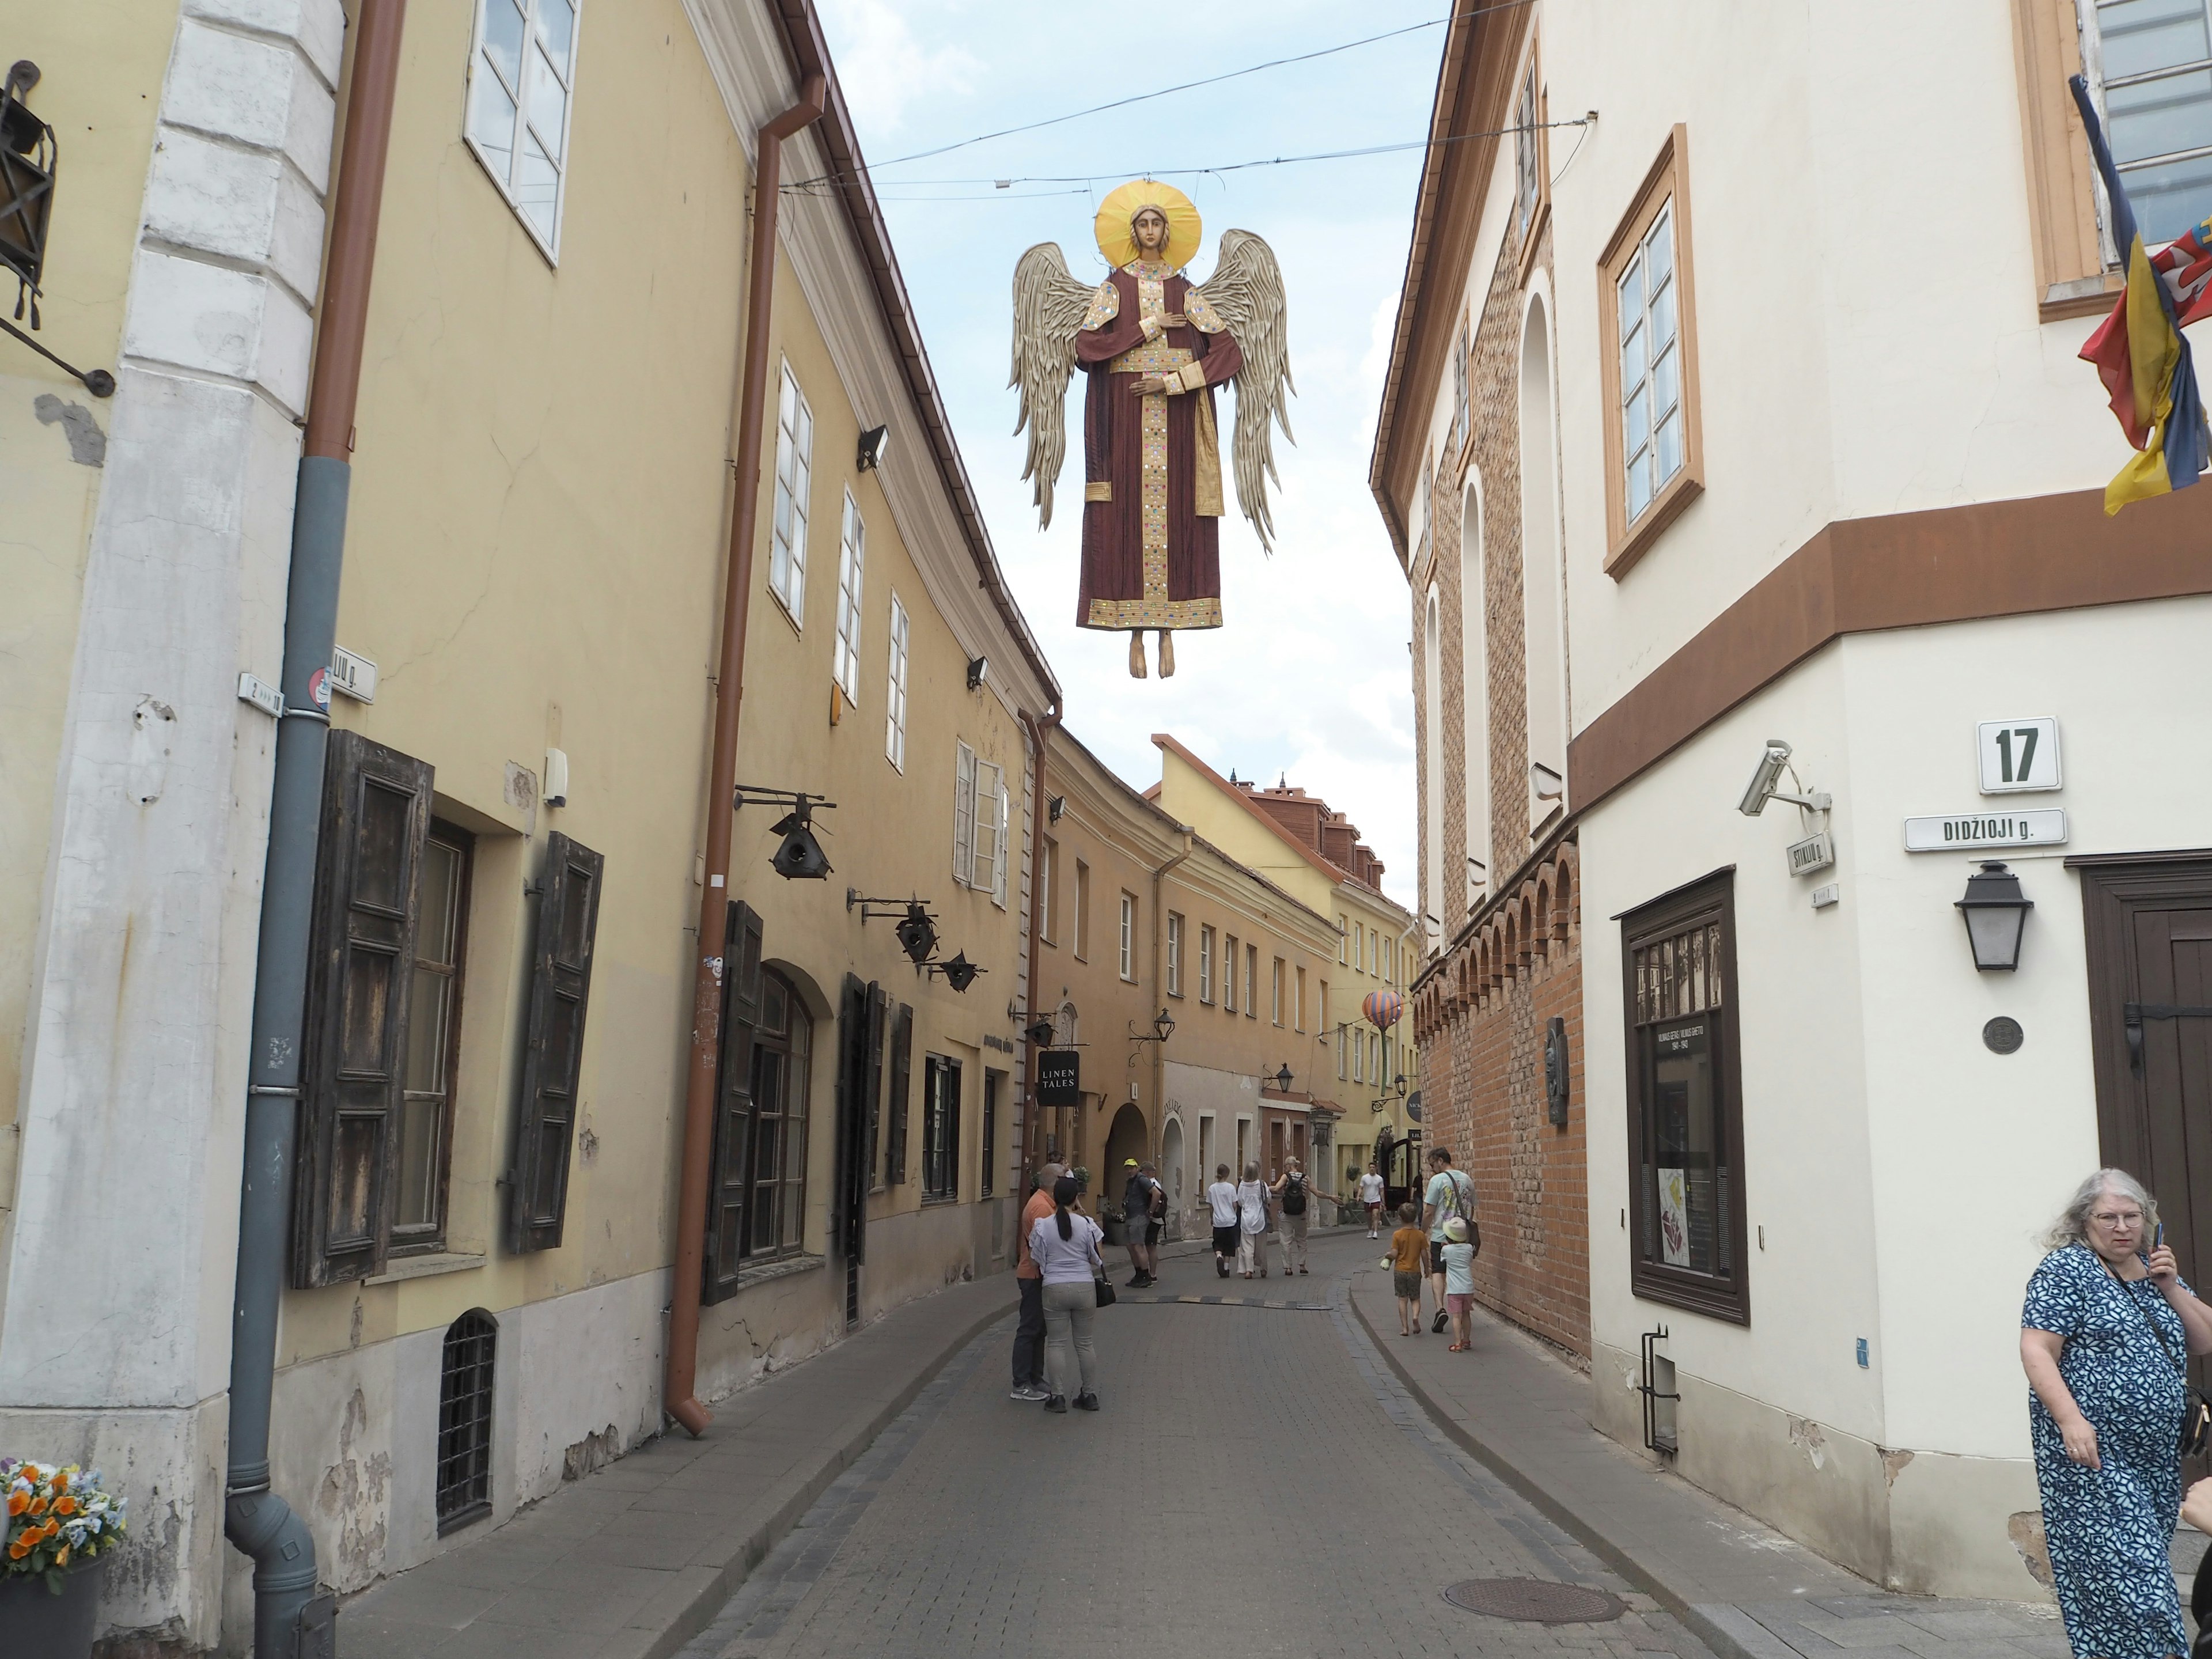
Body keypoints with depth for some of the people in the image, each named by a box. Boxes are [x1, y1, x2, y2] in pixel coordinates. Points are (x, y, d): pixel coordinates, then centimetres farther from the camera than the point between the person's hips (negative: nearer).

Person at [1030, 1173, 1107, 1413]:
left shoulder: (1042, 1226, -6)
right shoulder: (1087, 1225, -6)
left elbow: (1037, 1260, 0)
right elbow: (1098, 1260, -1)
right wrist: (1100, 1276, 19)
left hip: (1055, 1288, -1)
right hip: (1084, 1288, 1)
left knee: (1056, 1344, 7)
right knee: (1083, 1343, 13)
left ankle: (1058, 1396, 6)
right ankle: (1088, 1394, 18)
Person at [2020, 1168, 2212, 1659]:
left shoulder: (2155, 1270, 15)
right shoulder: (2066, 1269, -7)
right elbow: (2036, 1350, -14)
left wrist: (2170, 1286, -1)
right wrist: (2071, 1419, -24)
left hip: (2156, 1452, 7)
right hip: (2092, 1451, -7)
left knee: (2143, 1566, 12)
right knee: (2119, 1568, -10)